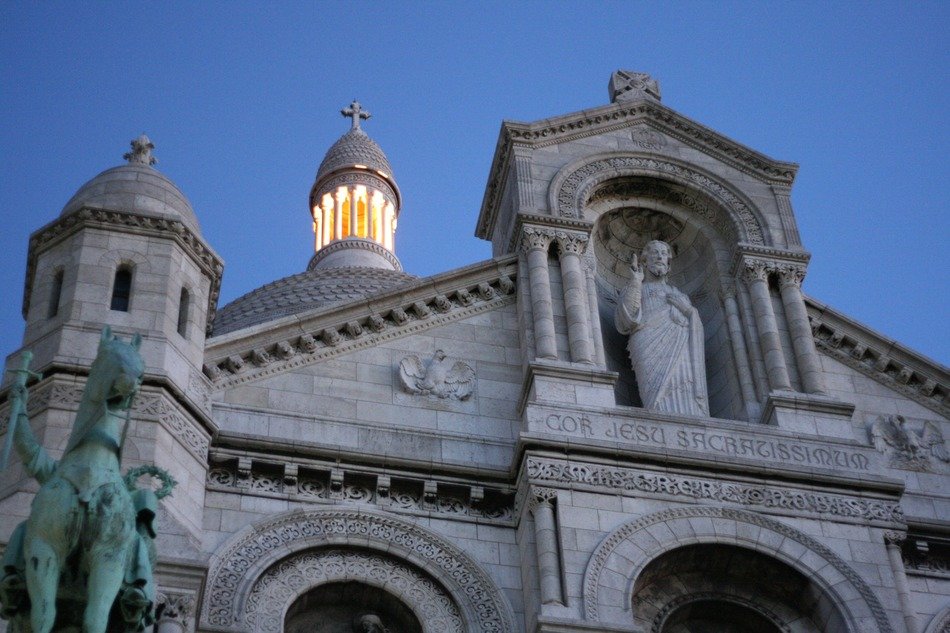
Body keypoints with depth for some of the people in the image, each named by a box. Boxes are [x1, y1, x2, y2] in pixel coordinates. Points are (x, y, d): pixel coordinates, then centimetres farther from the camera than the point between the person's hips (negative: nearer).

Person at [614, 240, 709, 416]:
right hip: (652, 346, -3)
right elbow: (624, 322, 4)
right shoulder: (634, 289, 25)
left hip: (683, 351, 4)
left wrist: (689, 311, 4)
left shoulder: (679, 294, 36)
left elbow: (696, 328, 24)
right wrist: (635, 283, 0)